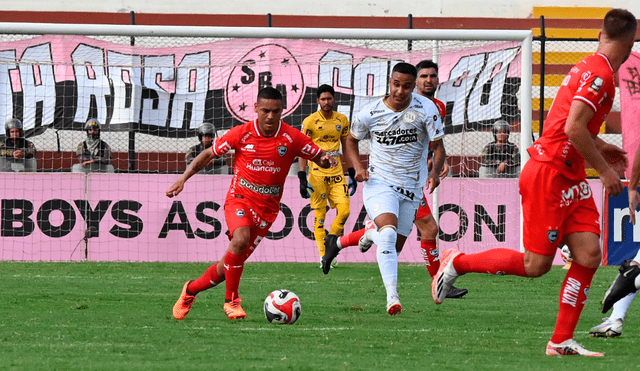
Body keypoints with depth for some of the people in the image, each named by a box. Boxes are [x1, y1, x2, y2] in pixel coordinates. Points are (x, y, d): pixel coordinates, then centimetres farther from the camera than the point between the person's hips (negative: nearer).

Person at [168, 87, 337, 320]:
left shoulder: (291, 138, -6)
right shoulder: (242, 134, -6)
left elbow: (319, 157, 3)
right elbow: (209, 154, 5)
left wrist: (326, 160, -22)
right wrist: (183, 179, -1)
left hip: (267, 208, 2)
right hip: (239, 199, -2)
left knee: (229, 266, 2)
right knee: (241, 238, -33)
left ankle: (191, 290, 29)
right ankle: (231, 300, -19)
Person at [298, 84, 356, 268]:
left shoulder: (342, 120, 8)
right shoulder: (310, 121, -5)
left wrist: (351, 174, 14)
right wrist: (302, 178, -8)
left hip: (337, 172, 3)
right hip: (317, 174, -3)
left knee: (344, 210, -9)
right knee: (319, 215, -2)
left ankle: (332, 238, 16)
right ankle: (323, 256, 4)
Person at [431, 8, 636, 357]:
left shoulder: (589, 68, 13)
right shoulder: (600, 73, -17)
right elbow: (574, 128, -24)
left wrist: (598, 146, 20)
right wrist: (604, 170, -16)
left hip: (570, 180, 10)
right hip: (549, 175, -10)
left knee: (589, 254, -1)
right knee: (535, 265, -5)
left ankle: (561, 341, 1)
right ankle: (457, 262, 13)